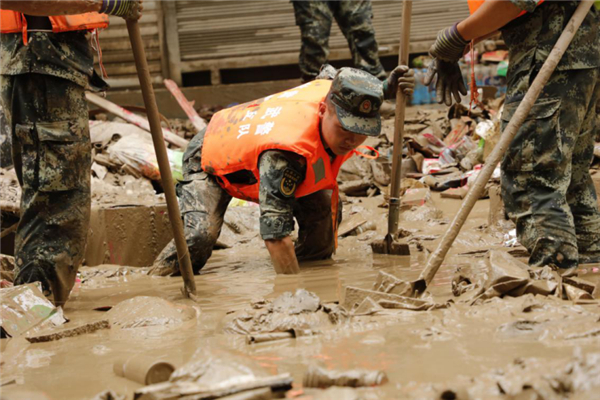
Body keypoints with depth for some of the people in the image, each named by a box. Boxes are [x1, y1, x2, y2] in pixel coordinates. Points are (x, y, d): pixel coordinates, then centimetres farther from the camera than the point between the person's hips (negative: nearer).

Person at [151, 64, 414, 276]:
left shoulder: (333, 90, -26)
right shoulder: (285, 154, -49)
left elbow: (328, 73, 2)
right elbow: (275, 230, -52)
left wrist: (387, 89, -8)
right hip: (211, 160, -7)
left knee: (325, 207, -10)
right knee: (201, 235, -30)